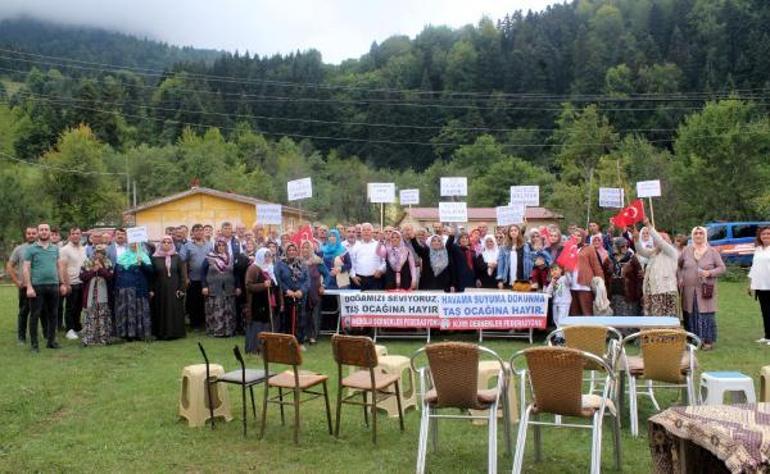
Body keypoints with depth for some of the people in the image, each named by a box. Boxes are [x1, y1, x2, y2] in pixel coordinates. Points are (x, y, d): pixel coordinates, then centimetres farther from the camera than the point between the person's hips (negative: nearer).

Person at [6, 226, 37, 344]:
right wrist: (17, 282, -2)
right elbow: (9, 267, 5)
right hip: (24, 286, -1)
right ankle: (21, 337, 14)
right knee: (24, 312, 5)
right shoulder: (19, 249, 3)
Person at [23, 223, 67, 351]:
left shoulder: (55, 248, 12)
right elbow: (26, 269, -5)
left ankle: (51, 340, 19)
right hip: (37, 286, -4)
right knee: (35, 315, 1)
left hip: (54, 285, 4)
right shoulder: (31, 249, -1)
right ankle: (34, 343, 8)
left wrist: (63, 283, 8)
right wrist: (29, 287, -13)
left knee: (53, 314, 9)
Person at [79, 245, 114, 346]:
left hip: (103, 295, 1)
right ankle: (88, 339, -2)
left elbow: (110, 276, -5)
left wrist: (101, 268, -11)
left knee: (103, 316, 1)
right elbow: (82, 276, -1)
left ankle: (103, 338, 5)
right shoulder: (87, 262, 6)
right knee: (90, 316, -3)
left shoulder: (108, 263, 7)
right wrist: (93, 270, -9)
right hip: (90, 295, -1)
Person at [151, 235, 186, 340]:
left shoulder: (177, 257, 3)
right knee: (161, 311, 3)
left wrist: (181, 289, -6)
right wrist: (151, 290, -4)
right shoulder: (155, 258, 2)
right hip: (160, 290, 0)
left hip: (174, 290, 0)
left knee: (175, 311, 2)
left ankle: (175, 332, 9)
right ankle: (162, 332, 10)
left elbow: (182, 274, 1)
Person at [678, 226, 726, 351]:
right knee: (690, 315, 3)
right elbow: (678, 266, 17)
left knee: (707, 315, -5)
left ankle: (708, 341, 3)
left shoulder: (712, 251, 4)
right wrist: (680, 278, 4)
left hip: (705, 289, -2)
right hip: (689, 290, 2)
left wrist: (710, 273, -12)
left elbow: (722, 268, 4)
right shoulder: (687, 251, 9)